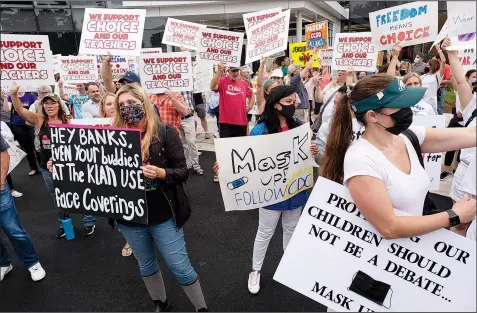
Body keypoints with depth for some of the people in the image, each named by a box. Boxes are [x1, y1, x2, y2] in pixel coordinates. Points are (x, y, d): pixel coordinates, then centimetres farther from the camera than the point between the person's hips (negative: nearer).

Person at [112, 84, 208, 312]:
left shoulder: (165, 133, -10)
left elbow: (182, 172, -10)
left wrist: (160, 173, -28)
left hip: (163, 217, -3)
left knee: (181, 268, 8)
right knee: (146, 266, 23)